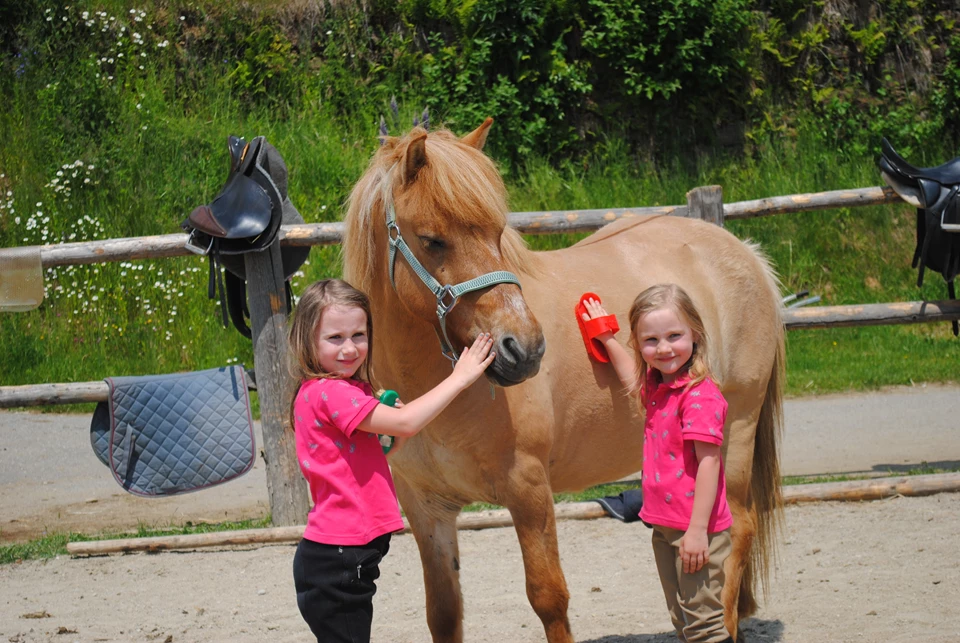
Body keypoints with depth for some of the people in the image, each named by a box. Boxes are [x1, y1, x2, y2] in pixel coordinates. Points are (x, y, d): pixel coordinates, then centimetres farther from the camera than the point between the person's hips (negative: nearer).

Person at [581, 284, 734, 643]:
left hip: (695, 530, -10)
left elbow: (708, 462, -22)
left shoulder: (699, 395, -19)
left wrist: (697, 530, -24)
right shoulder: (657, 386, 8)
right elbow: (632, 379, 34)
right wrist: (607, 339, 33)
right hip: (663, 526, 10)